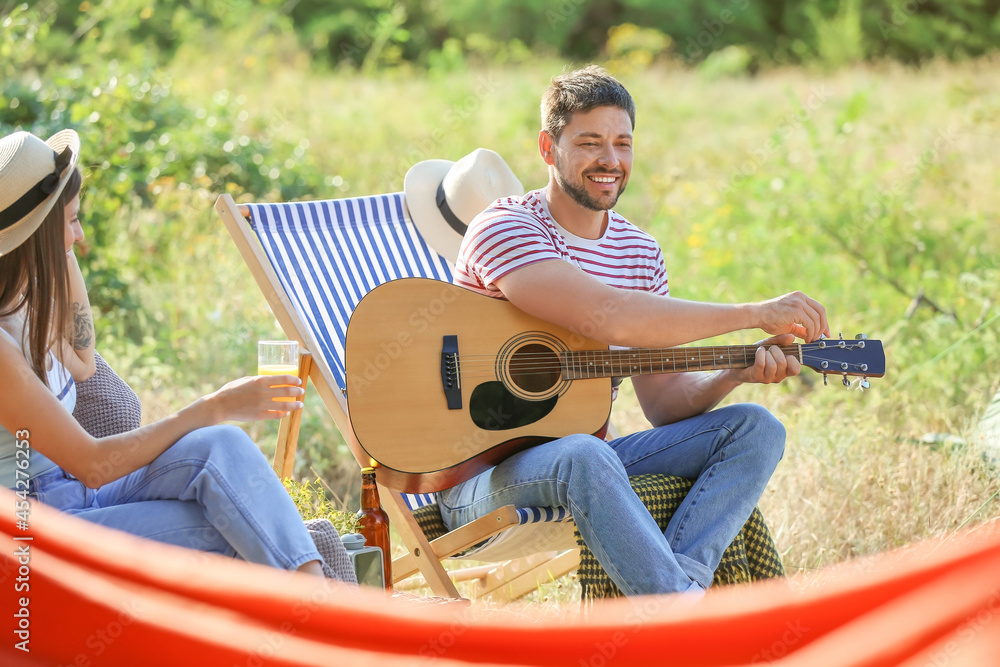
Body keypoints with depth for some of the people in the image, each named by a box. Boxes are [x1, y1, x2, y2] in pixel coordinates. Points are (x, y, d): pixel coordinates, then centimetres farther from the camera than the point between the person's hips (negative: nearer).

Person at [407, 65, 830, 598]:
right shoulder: (506, 230, -11)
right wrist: (755, 314, -25)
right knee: (583, 455, -40)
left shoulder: (639, 251, 13)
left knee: (755, 428, -10)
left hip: (586, 456, 7)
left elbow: (663, 399, 12)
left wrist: (736, 373, -10)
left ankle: (674, 581, -34)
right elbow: (605, 317, -28)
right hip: (483, 476, -7)